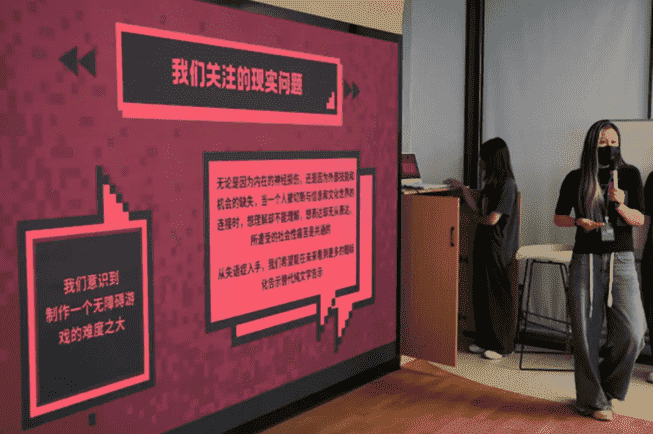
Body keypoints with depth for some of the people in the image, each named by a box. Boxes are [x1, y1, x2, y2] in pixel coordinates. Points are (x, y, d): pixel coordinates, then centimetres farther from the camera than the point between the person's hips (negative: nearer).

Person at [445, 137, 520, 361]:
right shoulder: (491, 183, 12)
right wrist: (462, 188, 19)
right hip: (483, 243, 9)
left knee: (499, 296, 1)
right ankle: (485, 340, 23)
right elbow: (478, 209, 16)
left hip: (498, 247, -9)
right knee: (481, 294, 12)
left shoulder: (507, 184, -15)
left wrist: (476, 218, 0)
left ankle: (502, 345, 13)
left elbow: (492, 219, -19)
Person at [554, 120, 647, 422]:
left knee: (631, 332, -8)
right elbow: (558, 218, 10)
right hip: (586, 261, 0)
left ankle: (608, 385, 18)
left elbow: (639, 219, 1)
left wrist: (620, 205, -19)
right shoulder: (576, 179, 4)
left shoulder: (629, 175, 6)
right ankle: (593, 401, 14)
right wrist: (579, 222, -10)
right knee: (586, 334, 0)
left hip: (621, 261, 1)